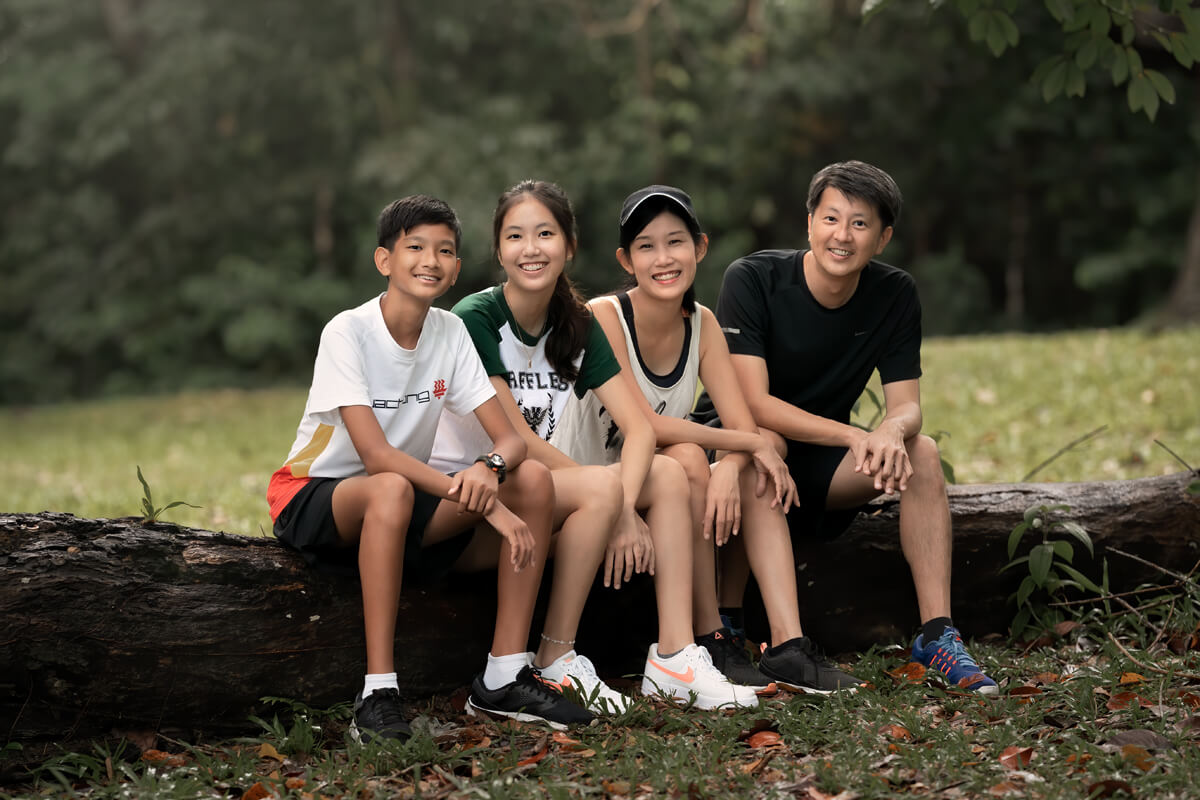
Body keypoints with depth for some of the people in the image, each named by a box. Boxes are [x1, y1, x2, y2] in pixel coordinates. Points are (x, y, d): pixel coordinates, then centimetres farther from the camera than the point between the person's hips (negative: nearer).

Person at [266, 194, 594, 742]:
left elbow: (509, 439, -7)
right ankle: (378, 693, -36)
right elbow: (376, 455, -27)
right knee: (391, 490, -40)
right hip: (315, 500, -6)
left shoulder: (449, 332, -1)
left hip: (405, 504, 6)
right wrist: (484, 504, -32)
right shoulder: (347, 333, -18)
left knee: (534, 479, -14)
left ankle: (504, 677, -14)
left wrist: (487, 469, -33)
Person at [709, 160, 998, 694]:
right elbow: (752, 404, -26)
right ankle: (786, 645, -45)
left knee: (921, 452, -19)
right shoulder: (752, 280, -19)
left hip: (816, 468, 4)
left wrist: (890, 431, -35)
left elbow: (907, 405, -8)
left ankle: (936, 634, -21)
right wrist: (854, 437, -38)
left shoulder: (894, 295, -5)